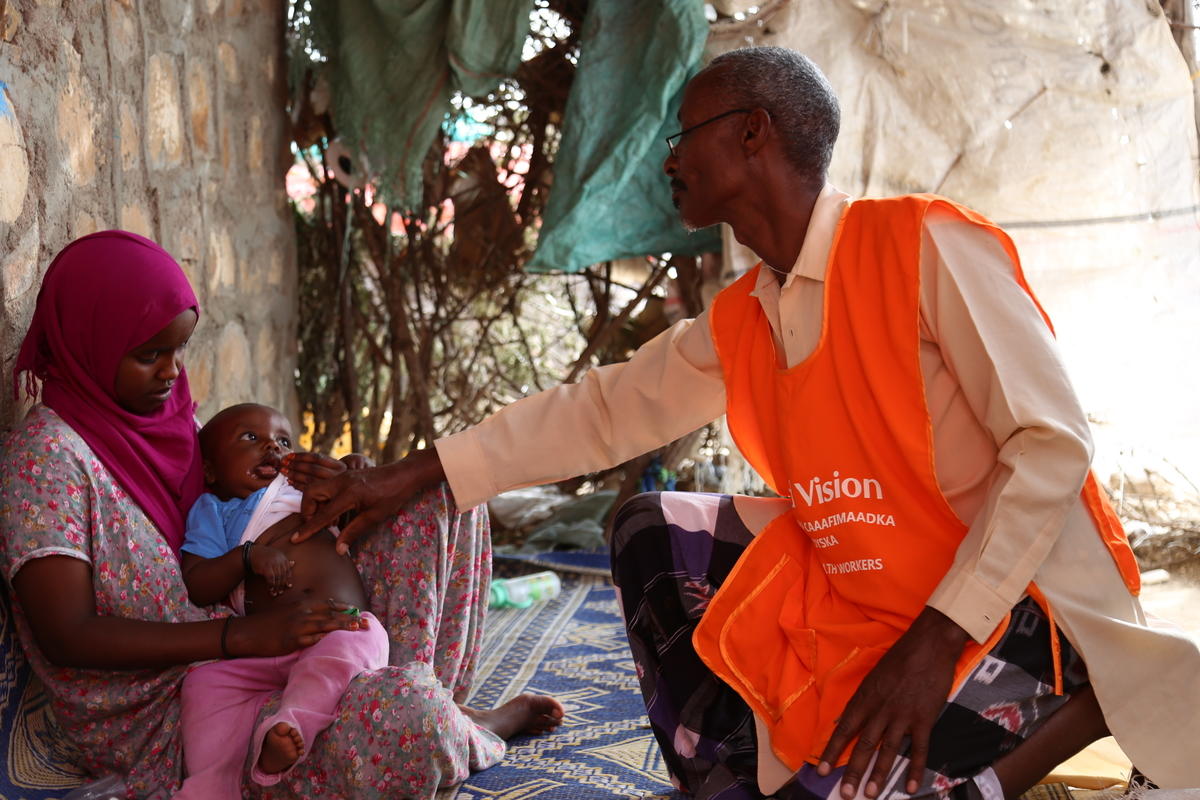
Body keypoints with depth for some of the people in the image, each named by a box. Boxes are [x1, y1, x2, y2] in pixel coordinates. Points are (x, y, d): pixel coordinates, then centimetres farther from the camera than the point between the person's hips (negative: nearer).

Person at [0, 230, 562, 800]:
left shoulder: (172, 417, 9)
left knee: (442, 492, 2)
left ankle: (432, 699, -7)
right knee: (406, 717, -35)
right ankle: (460, 731, 1)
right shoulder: (46, 455, -15)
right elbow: (67, 637, -22)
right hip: (158, 722, -8)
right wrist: (243, 635, -29)